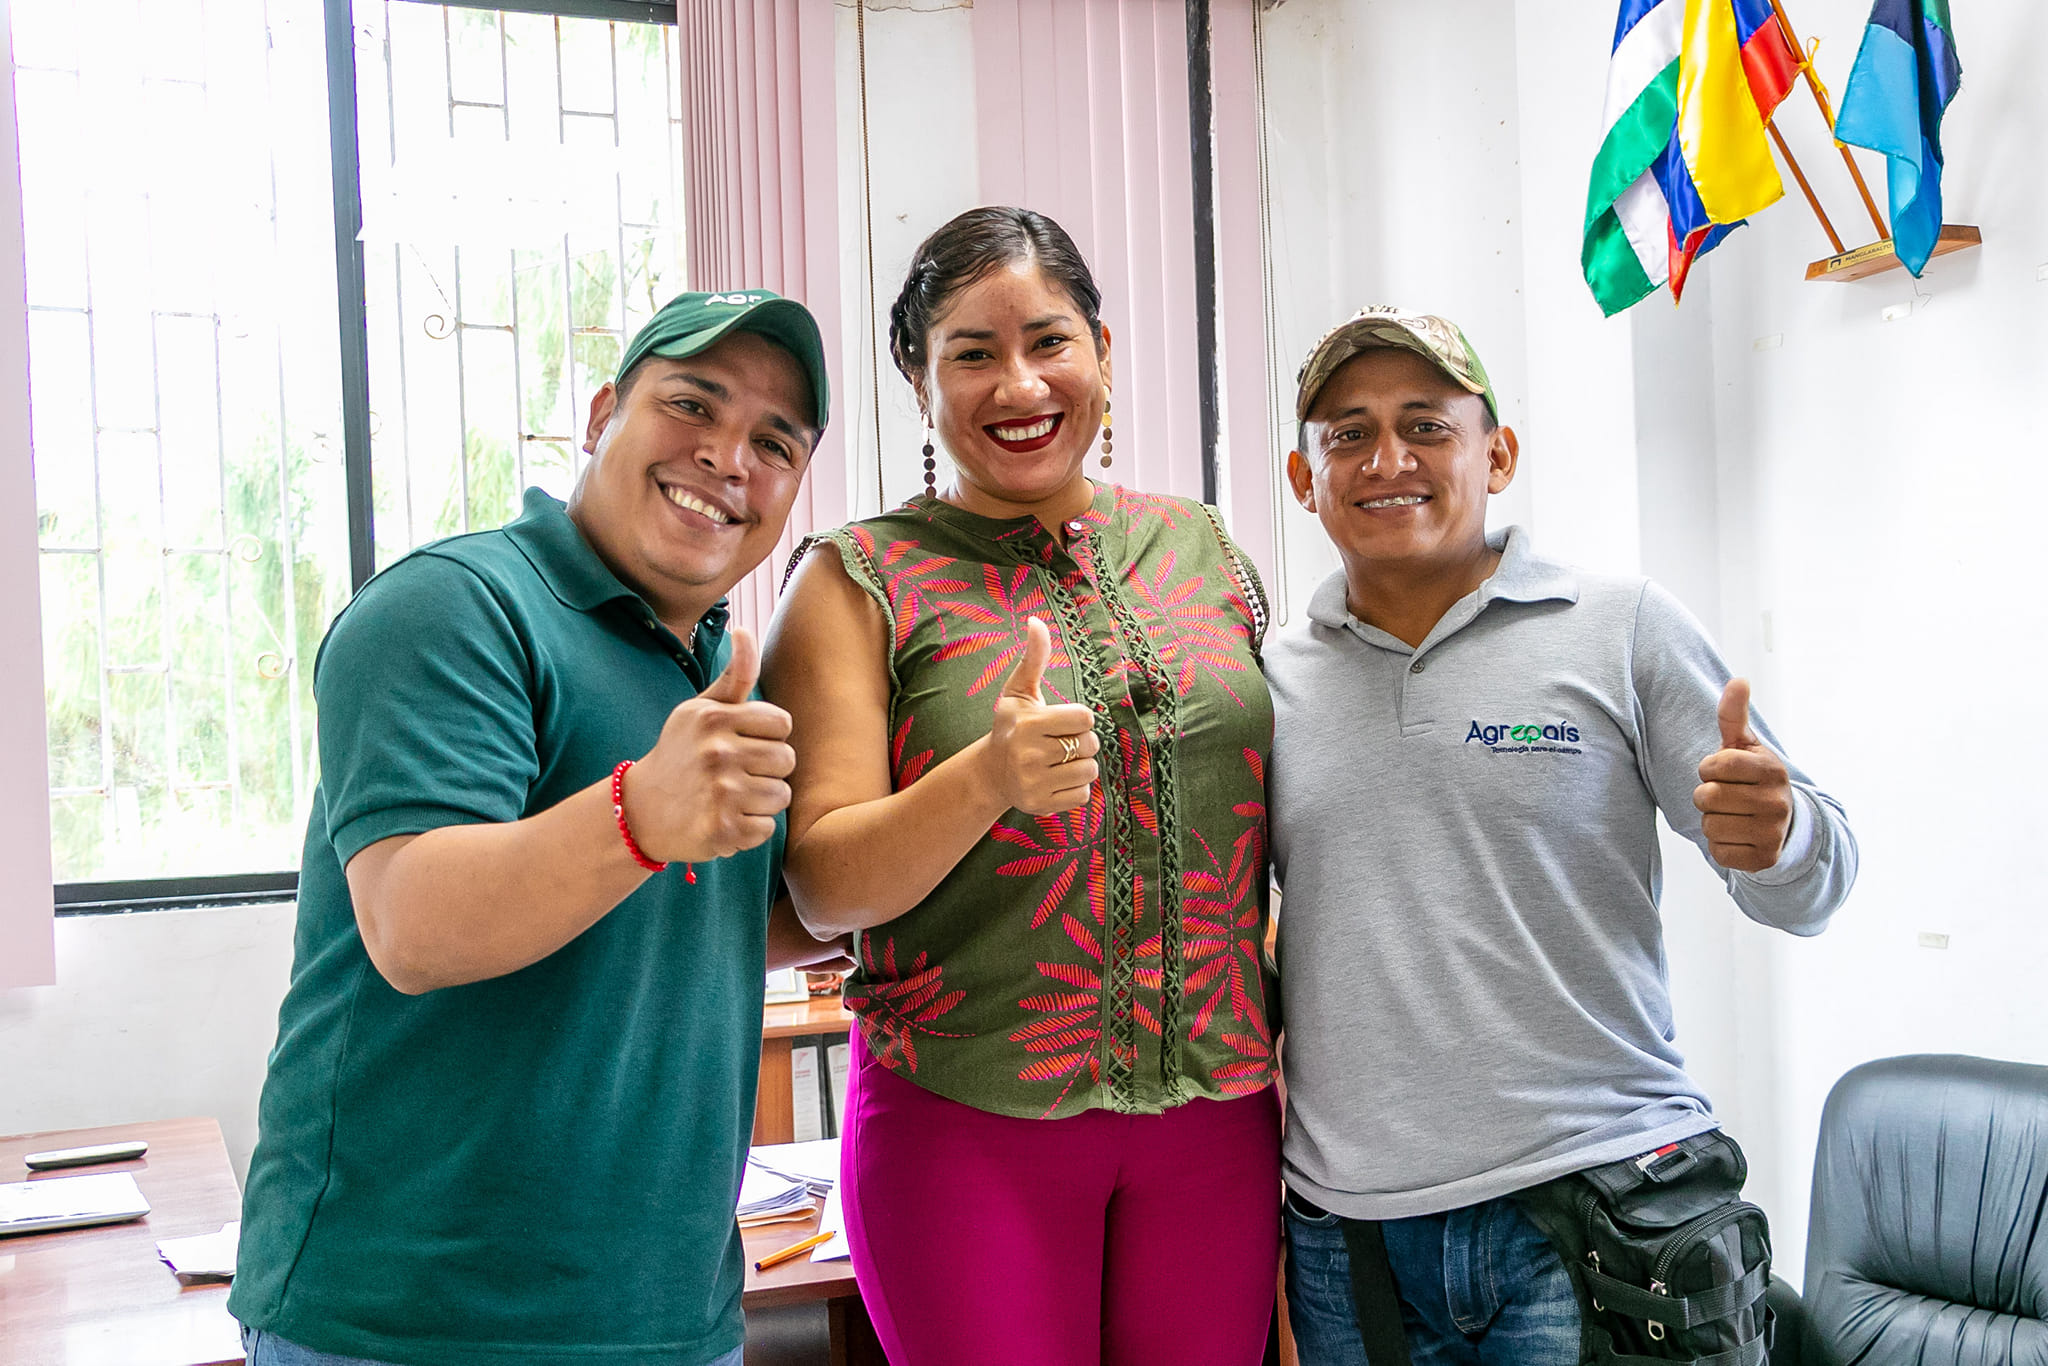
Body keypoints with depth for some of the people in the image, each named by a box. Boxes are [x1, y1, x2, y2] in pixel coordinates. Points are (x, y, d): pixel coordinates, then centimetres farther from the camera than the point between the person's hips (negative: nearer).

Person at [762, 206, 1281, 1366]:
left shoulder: (1202, 547, 8)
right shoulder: (862, 578, -3)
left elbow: (1284, 813, 15)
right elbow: (824, 887, -9)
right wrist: (986, 777, -27)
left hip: (1215, 1118, 3)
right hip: (966, 1127, -3)